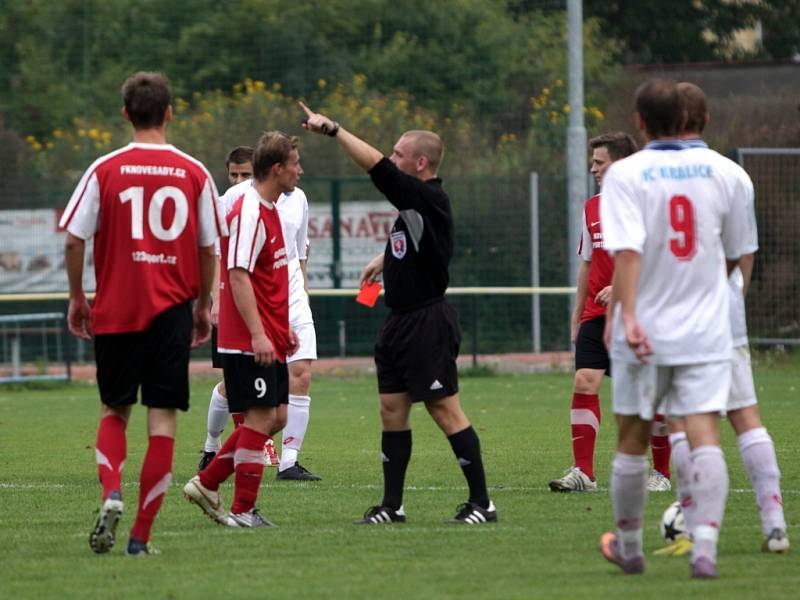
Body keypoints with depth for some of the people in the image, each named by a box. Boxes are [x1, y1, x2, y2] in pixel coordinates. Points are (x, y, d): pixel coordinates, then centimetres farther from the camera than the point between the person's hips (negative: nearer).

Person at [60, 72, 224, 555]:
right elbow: (208, 249, 4)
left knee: (114, 411, 16)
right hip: (172, 310, 0)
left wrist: (77, 298, 10)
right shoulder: (194, 174, 1)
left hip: (115, 311, 0)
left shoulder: (104, 170, -2)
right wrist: (203, 306, 16)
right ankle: (142, 534, -1)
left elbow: (75, 240, -3)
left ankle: (112, 494, -10)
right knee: (163, 418, 3)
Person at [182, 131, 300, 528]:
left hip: (268, 338, 10)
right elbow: (238, 275, -22)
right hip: (248, 341, -10)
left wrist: (283, 327, 23)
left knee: (274, 417, 11)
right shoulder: (249, 211, -16)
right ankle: (243, 511, 0)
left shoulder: (268, 209, 15)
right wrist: (257, 333, -26)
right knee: (261, 418, -6)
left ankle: (207, 484, 17)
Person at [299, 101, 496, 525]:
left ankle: (481, 502, -2)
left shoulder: (429, 199, -17)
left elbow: (376, 166, -23)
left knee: (445, 410, -7)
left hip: (427, 324, -10)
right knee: (392, 409, 9)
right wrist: (386, 258, 28)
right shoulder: (414, 201, 11)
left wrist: (331, 128, -19)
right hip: (400, 323, 10)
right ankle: (391, 506, 13)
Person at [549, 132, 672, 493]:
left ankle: (661, 473, 12)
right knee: (584, 383, -9)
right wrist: (576, 316, 17)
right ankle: (583, 473, -9)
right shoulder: (592, 208, 13)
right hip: (597, 315, 5)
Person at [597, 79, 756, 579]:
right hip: (706, 330, 1)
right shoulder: (724, 172, 1)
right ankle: (706, 546, -20)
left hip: (645, 331, -1)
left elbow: (627, 250, -21)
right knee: (705, 437, -4)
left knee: (633, 439, 14)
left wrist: (627, 315, -27)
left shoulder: (625, 174, -8)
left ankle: (628, 546, 27)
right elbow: (736, 253, 11)